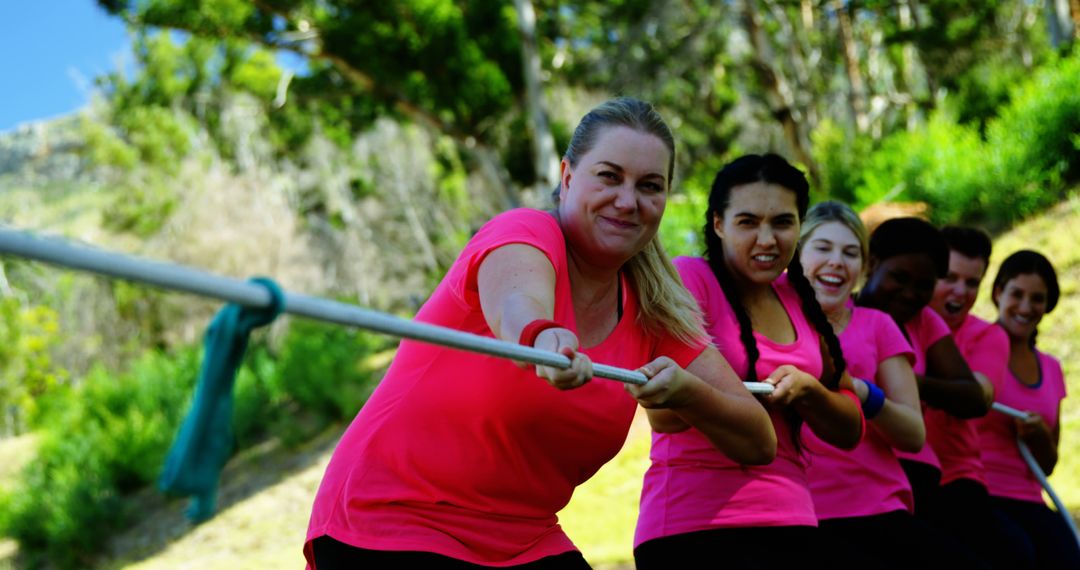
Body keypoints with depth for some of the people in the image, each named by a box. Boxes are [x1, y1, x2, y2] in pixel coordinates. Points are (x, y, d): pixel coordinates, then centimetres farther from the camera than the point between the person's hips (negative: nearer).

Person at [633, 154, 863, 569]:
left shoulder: (798, 298, 10)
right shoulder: (688, 278, -8)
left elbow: (849, 431, 11)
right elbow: (664, 413, -19)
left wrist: (807, 390, -10)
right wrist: (770, 387, -36)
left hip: (790, 523, 6)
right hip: (692, 528, -6)